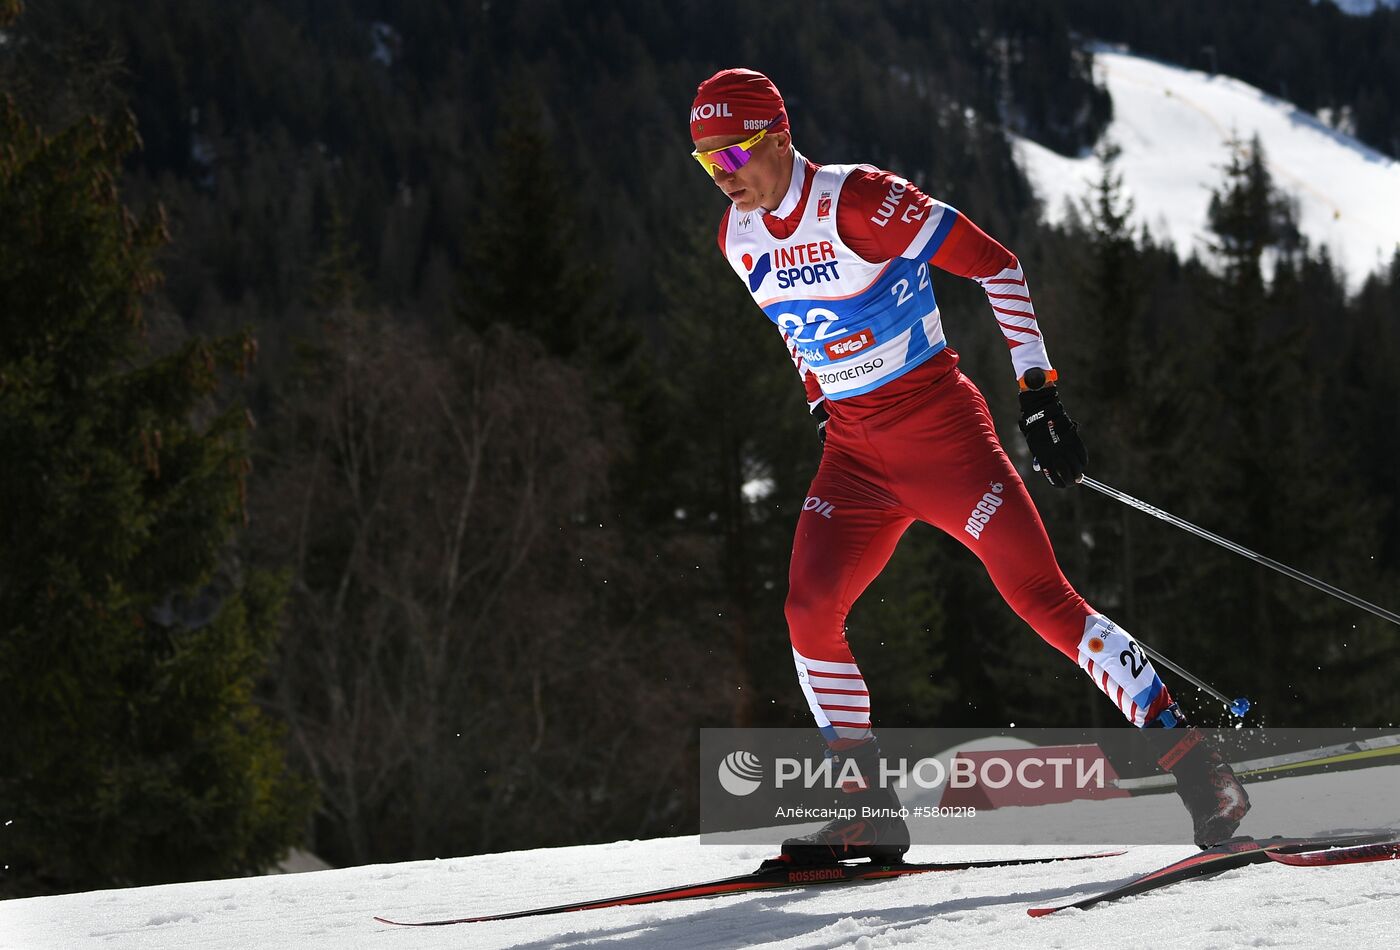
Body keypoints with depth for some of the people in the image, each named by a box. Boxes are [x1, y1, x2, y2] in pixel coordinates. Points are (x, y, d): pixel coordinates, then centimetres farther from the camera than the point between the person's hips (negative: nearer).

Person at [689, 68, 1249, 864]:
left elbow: (994, 263, -14)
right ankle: (873, 812, 0)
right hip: (855, 452, 6)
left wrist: (1039, 391, -15)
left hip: (941, 425, -6)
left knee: (1045, 600, -12)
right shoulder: (740, 239, 4)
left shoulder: (859, 202, -18)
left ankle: (1199, 767, -6)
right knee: (810, 613, -10)